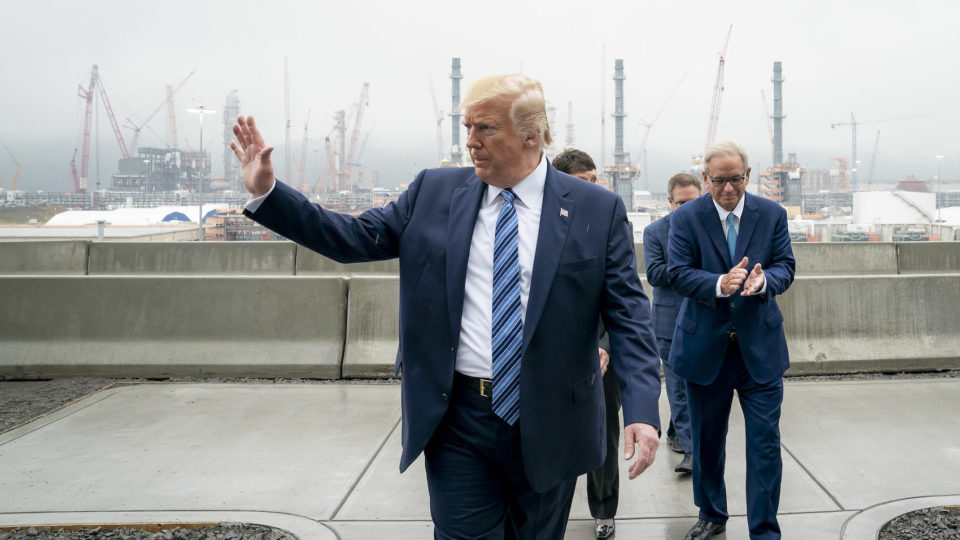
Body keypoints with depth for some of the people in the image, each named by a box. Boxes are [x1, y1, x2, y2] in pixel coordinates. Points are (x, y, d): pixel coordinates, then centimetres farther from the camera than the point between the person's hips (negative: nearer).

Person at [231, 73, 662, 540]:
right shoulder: (434, 192, 3)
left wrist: (642, 411, -18)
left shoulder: (597, 210, -3)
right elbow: (358, 238, 4)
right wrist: (267, 193, -5)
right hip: (457, 418, 1)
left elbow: (628, 316, -6)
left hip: (549, 426, 0)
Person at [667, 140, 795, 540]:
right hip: (705, 346, 0)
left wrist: (764, 280, -25)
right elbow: (678, 273, -12)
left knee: (765, 442, -2)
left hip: (760, 346, 0)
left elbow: (785, 267, -2)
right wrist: (719, 284, -30)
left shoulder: (772, 214, 2)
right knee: (707, 439, 15)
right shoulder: (686, 217, -4)